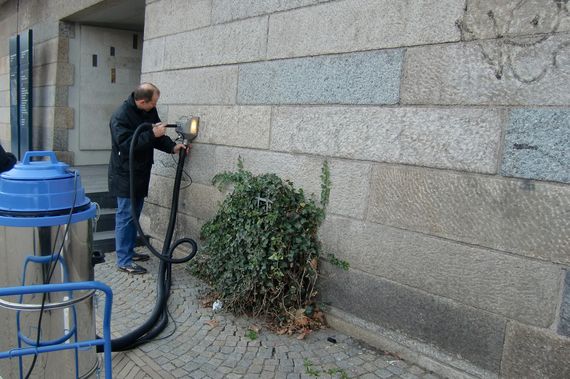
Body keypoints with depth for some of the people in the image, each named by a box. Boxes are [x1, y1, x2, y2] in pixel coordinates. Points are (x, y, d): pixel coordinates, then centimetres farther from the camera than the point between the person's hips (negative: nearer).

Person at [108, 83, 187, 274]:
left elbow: (158, 136, 8)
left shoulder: (150, 111, 3)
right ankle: (123, 261, 6)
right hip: (125, 175, -8)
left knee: (134, 214, 16)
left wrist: (172, 146, -8)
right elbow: (126, 145, -28)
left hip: (140, 173, 8)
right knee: (126, 216, -3)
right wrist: (152, 134, -30)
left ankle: (129, 251, 30)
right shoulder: (120, 116, -21)